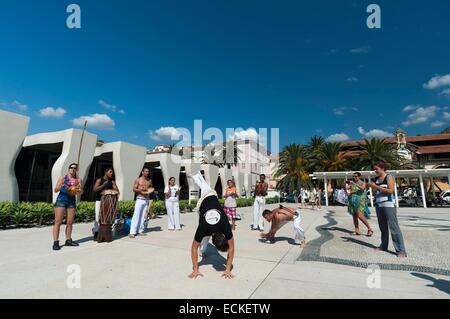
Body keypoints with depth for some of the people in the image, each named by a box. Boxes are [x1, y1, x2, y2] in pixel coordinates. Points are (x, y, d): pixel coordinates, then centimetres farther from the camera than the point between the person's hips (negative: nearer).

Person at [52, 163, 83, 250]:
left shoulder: (78, 180, 9)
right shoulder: (63, 178, 3)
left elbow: (81, 191, 4)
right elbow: (56, 190, -1)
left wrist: (79, 189, -18)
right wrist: (61, 186, -21)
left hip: (72, 201, 3)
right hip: (61, 200, -3)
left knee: (70, 222, 7)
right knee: (58, 222, -5)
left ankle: (68, 240, 16)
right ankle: (56, 242, -2)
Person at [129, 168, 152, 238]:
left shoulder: (149, 181, 13)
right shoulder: (138, 180, 0)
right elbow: (134, 189, -3)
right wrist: (140, 189, -20)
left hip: (146, 200, 5)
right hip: (140, 199, -5)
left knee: (143, 216, 5)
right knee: (136, 215, -8)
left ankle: (140, 231, 10)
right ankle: (132, 232, -6)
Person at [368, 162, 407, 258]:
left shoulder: (389, 177, -5)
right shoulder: (376, 179, 12)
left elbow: (390, 190, -16)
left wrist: (377, 186, -17)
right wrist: (372, 186, 0)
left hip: (389, 205, -6)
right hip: (379, 205, 6)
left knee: (394, 227, -7)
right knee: (383, 226, 12)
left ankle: (401, 250, -4)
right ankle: (384, 246, 21)